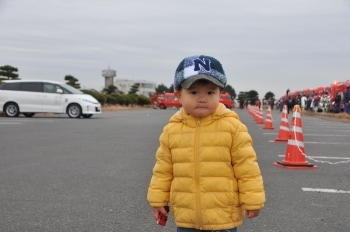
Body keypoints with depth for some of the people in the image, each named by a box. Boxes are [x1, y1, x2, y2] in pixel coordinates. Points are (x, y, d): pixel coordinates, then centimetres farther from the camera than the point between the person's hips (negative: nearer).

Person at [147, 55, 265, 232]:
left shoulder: (232, 126, -11)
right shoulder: (172, 129, -3)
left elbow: (247, 167, -7)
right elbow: (163, 169, 6)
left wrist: (252, 201, -6)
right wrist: (158, 200, 8)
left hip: (223, 215, -2)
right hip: (186, 216, 3)